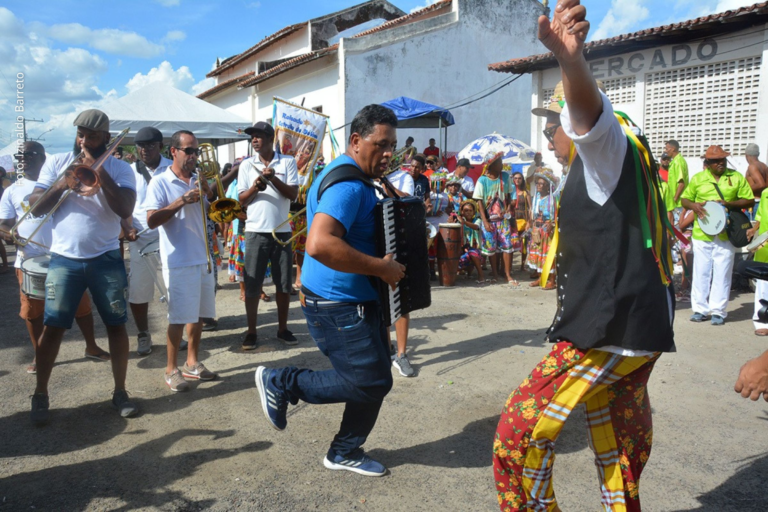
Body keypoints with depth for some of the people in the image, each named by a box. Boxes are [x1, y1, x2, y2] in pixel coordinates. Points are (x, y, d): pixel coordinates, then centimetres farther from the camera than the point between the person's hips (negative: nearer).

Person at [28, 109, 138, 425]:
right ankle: (40, 396, 17)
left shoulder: (120, 169, 0)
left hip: (107, 259, 0)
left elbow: (125, 210, -15)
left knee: (117, 325, 5)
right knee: (52, 327, 2)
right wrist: (61, 184, -15)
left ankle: (120, 392, 18)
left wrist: (99, 171, -19)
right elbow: (35, 207, 0)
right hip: (64, 260, 0)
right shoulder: (56, 163, 5)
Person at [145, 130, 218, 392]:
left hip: (203, 258, 6)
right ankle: (171, 370, 12)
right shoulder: (160, 182, -5)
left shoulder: (198, 180, 12)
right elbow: (151, 221, -15)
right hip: (178, 260, -6)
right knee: (179, 317, -2)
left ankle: (192, 363, 26)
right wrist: (181, 201, -22)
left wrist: (209, 194, -4)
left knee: (199, 313, 12)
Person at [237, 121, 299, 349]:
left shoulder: (288, 162, 3)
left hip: (282, 231, 0)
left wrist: (274, 179, -18)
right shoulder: (246, 165, 6)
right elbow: (242, 200, 2)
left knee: (284, 283, 7)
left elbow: (293, 194, -5)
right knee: (252, 284, 2)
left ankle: (282, 328, 21)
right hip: (256, 232, 0)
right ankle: (251, 331, 13)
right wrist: (254, 187, -17)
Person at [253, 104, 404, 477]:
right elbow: (320, 245, -36)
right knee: (371, 382, -4)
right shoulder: (347, 183, -22)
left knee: (375, 379, 15)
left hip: (358, 302, 11)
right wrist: (381, 268, -28)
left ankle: (345, 454, 31)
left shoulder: (357, 179, 13)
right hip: (338, 307, -11)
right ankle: (279, 382, 9)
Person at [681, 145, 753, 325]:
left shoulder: (736, 177, 6)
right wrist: (694, 206, -11)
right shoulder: (698, 179, 8)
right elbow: (685, 200, 12)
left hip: (726, 234, -1)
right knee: (701, 272, 3)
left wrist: (728, 203, -12)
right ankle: (700, 309, 14)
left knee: (722, 273, 1)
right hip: (702, 234, 1)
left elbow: (750, 200, 6)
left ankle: (718, 311, 10)